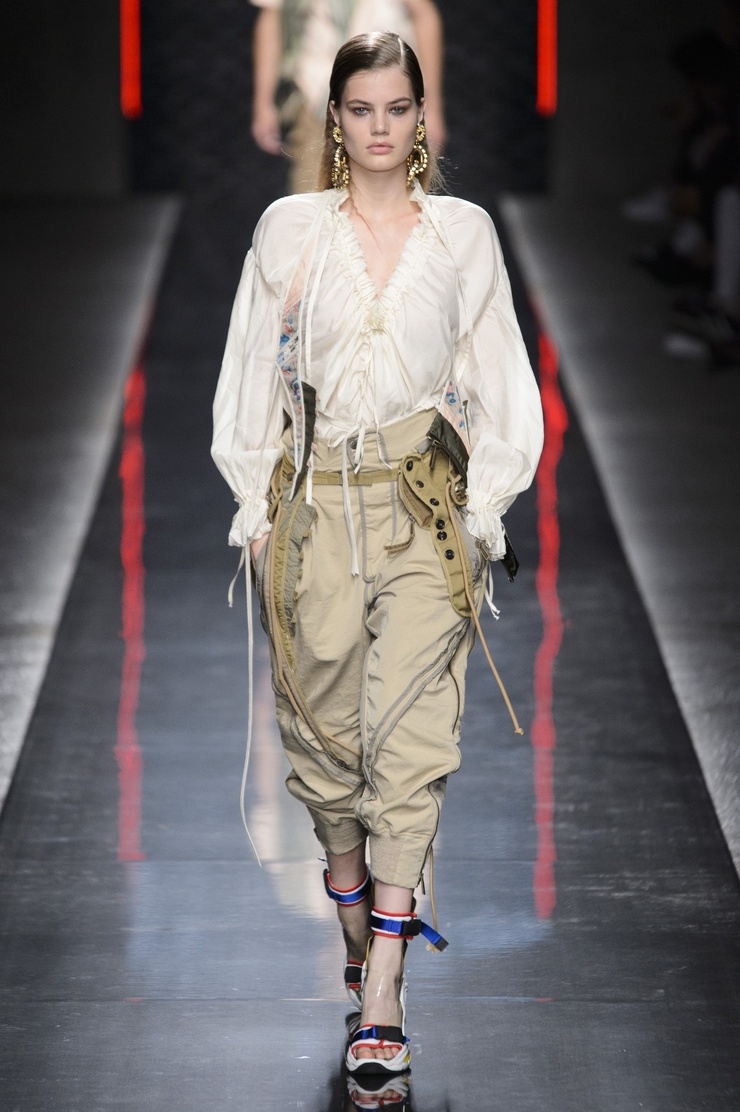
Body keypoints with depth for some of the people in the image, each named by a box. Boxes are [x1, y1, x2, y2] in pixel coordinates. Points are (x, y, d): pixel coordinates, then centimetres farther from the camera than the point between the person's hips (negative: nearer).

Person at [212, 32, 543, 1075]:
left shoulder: (463, 233, 7)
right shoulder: (289, 229, 7)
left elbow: (497, 375, 9)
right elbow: (254, 374, 10)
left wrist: (483, 508, 2)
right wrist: (257, 504, 4)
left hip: (426, 501, -1)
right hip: (315, 498, 1)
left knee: (411, 731, -9)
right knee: (324, 717, 5)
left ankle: (383, 986, -10)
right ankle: (354, 911, 27)